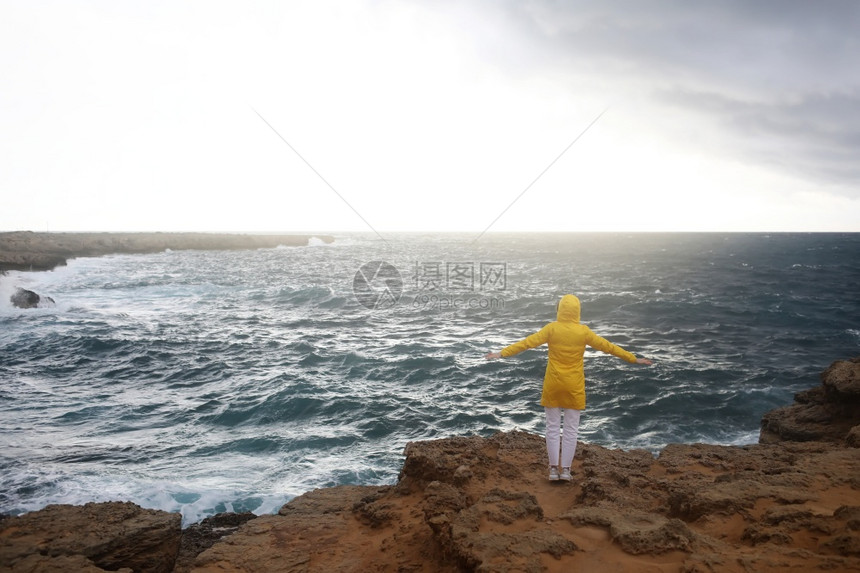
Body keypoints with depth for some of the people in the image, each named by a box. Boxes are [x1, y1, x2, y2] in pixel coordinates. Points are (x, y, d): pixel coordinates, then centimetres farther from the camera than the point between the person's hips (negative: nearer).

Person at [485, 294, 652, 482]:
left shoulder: (552, 328, -9)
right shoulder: (583, 331, -8)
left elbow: (527, 342, -12)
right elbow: (608, 346, -1)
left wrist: (502, 353, -8)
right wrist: (634, 359, 9)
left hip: (553, 385, 0)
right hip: (574, 387, 0)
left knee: (553, 427, 9)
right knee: (571, 429, 10)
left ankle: (554, 469, 11)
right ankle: (565, 470, 12)